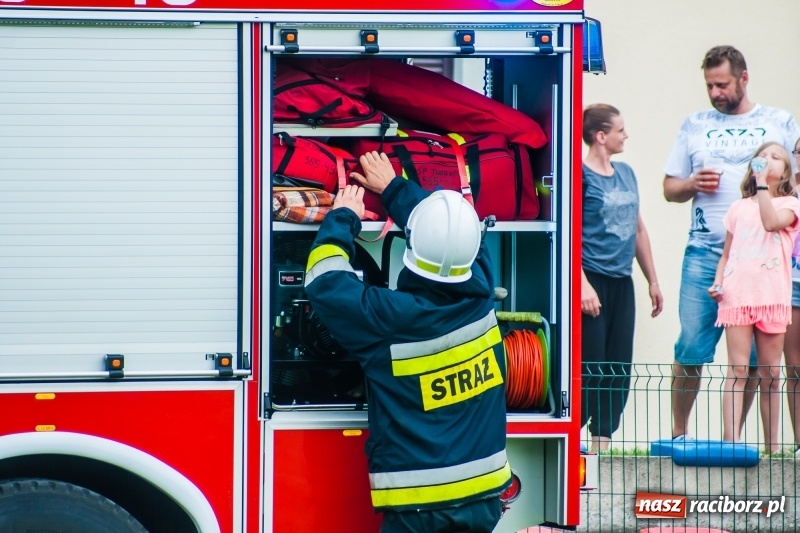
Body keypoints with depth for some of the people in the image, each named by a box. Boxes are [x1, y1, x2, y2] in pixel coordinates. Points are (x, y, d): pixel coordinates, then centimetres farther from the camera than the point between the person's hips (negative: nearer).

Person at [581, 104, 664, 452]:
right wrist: (582, 284, -21)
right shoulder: (581, 175, -9)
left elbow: (639, 230, 21)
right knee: (589, 364, -7)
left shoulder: (627, 174, 14)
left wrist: (652, 280, 20)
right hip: (592, 280, -7)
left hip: (622, 282, 7)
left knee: (619, 367, 7)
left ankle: (603, 438, 14)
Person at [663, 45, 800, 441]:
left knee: (751, 356, 0)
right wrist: (693, 184, -3)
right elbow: (670, 188, 17)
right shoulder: (695, 125, 15)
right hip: (704, 254, 1)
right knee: (691, 350, -4)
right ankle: (678, 433, 10)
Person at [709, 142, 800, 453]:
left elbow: (772, 222, -14)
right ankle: (730, 442, -16)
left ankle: (772, 447, 8)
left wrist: (762, 183, -10)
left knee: (770, 374, 2)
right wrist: (717, 282, 2)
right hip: (738, 295, 1)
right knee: (737, 370, -9)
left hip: (772, 296, -1)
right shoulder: (739, 208, 17)